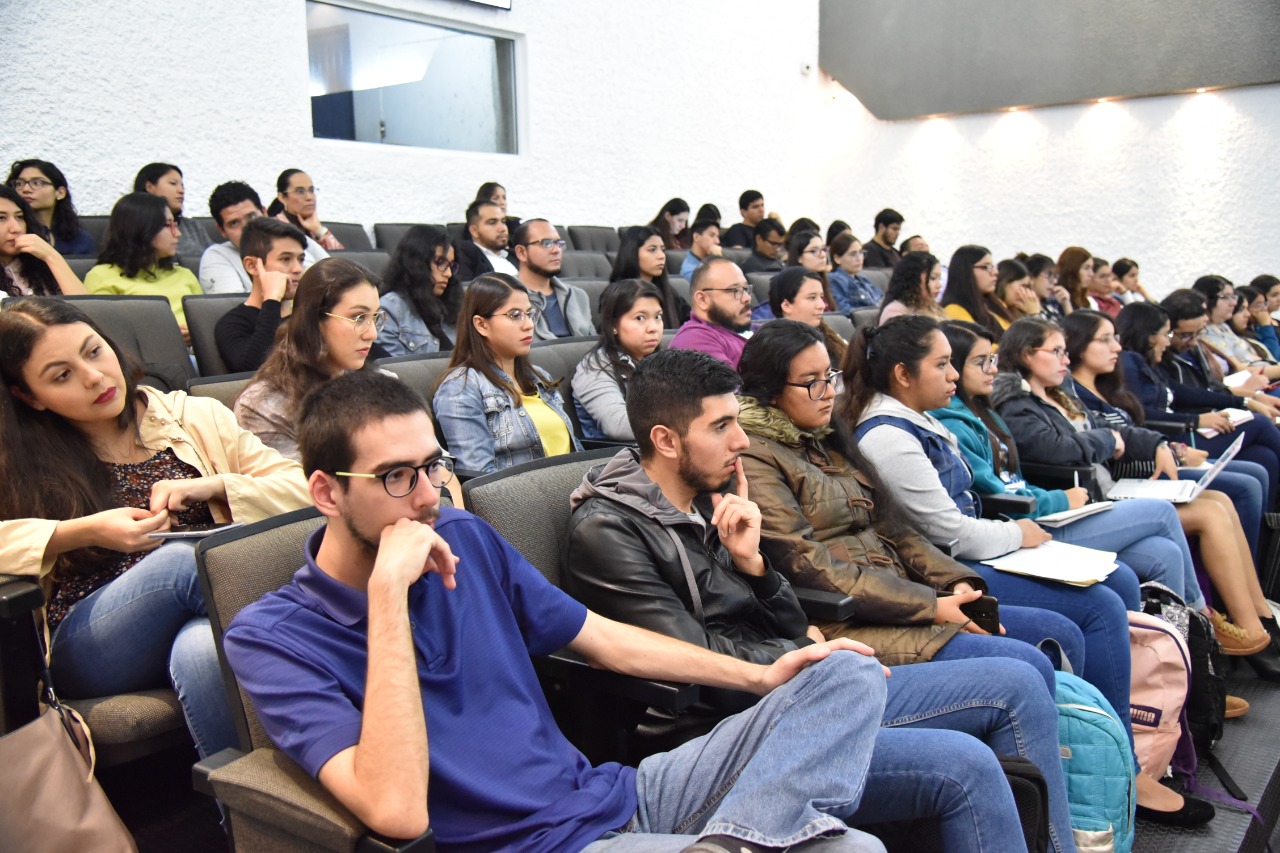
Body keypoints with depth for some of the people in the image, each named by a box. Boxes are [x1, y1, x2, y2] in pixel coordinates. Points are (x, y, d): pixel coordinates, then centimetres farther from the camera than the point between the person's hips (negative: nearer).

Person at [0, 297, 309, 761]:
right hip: (84, 650, 0)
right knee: (185, 556, -31)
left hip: (203, 621, 1)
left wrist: (214, 486, -7)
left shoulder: (196, 418, 13)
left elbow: (304, 488, 9)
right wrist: (83, 532, -11)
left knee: (202, 649, -36)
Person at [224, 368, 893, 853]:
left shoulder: (462, 537, 6)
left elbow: (605, 639, 17)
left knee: (848, 677, -4)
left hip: (617, 795, 8)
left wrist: (759, 676, 13)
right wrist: (389, 588, -28)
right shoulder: (274, 638, -11)